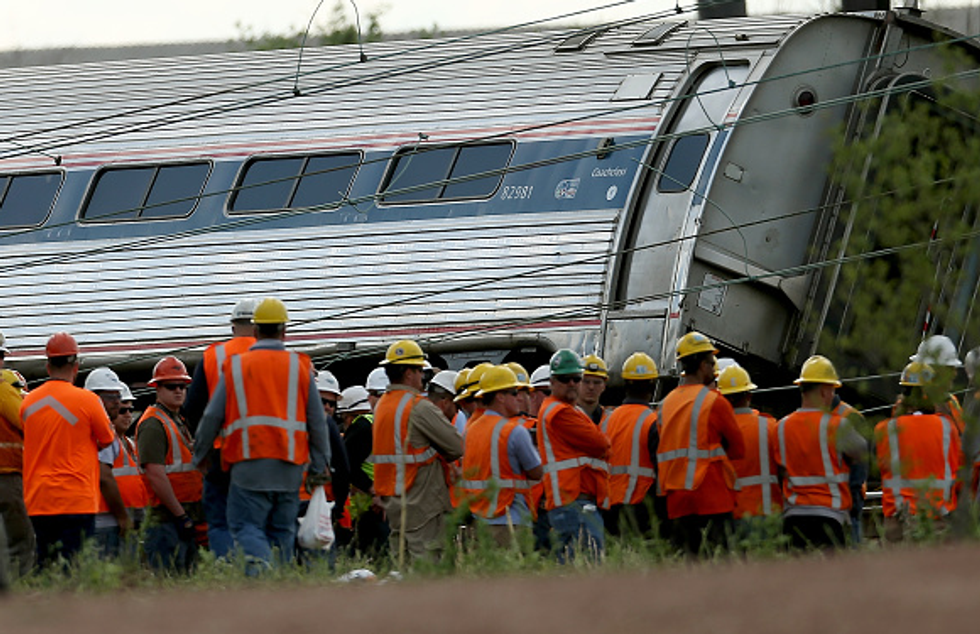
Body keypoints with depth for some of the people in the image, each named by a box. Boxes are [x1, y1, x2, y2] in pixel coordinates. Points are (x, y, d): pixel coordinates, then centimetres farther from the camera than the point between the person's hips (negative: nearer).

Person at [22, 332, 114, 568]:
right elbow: (107, 440, 6)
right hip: (76, 499, -5)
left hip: (38, 501, 5)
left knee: (44, 567, 8)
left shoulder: (28, 402, 7)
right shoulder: (87, 400, -6)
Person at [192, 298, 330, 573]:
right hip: (289, 467, 2)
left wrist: (199, 457, 20)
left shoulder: (235, 366, 6)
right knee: (282, 531, 10)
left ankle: (259, 562, -32)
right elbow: (317, 421, 8)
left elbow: (212, 417, 7)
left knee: (247, 526, -4)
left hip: (249, 463, -2)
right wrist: (319, 467, 15)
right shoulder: (300, 367, 8)